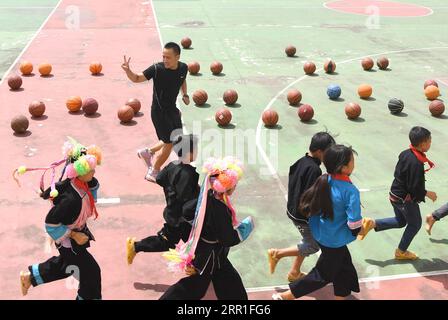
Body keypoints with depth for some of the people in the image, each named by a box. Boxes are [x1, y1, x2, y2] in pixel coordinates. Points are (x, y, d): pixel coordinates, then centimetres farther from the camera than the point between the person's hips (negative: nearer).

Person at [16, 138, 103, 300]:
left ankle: (30, 276, 48)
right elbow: (51, 223, -30)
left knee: (65, 263, 32)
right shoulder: (71, 199, -39)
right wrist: (74, 236, -23)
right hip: (69, 242, -9)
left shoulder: (81, 184, -16)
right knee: (90, 271, 6)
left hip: (78, 231, 9)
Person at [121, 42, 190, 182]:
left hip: (172, 109, 7)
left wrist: (185, 94, 8)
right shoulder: (157, 69, -21)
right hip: (159, 111, -7)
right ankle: (153, 173, 20)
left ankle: (147, 152, 38)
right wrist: (128, 70, -30)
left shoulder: (183, 68, -6)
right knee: (169, 143, -2)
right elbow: (137, 78, -12)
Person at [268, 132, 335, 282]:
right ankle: (277, 254, 10)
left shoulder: (301, 161, 1)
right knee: (313, 246, 10)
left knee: (308, 241, 24)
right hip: (304, 215, -9)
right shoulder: (314, 169, -27)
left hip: (294, 210, 9)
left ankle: (294, 272, 33)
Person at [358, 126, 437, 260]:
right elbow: (415, 188, -26)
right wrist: (428, 194, -10)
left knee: (400, 221, 27)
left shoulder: (405, 153, -5)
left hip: (395, 194, 8)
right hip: (406, 199, -8)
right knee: (415, 224, 17)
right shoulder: (417, 164, -31)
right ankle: (401, 252, 31)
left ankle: (372, 224, 14)